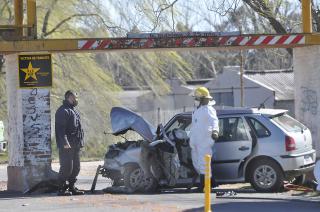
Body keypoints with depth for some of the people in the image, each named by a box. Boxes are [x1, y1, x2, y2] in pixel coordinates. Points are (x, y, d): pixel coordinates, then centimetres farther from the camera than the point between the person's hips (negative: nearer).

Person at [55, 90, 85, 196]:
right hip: (67, 145, -10)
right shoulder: (63, 111, -11)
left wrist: (80, 142, 22)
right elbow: (60, 129, -19)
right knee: (66, 167, -11)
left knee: (75, 167, 12)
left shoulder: (74, 110, 21)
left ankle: (71, 187, 19)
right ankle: (61, 189, -7)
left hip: (75, 145, 10)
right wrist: (65, 142, -25)